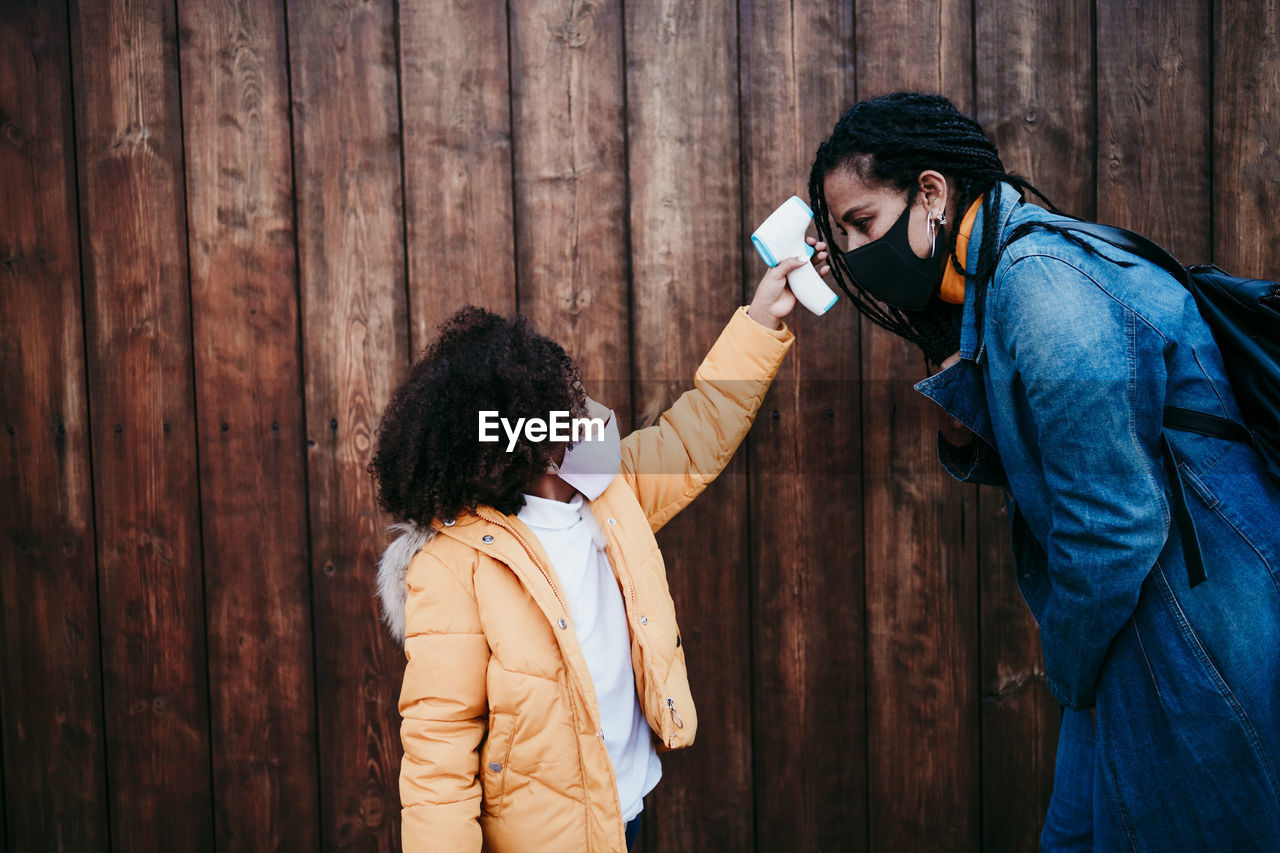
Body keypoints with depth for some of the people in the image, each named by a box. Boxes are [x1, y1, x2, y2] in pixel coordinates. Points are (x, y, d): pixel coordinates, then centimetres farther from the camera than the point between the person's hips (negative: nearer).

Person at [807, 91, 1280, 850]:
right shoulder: (997, 283, 9)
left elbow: (1111, 523, -23)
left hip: (1206, 660, -9)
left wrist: (1071, 672, -8)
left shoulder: (1041, 288, -22)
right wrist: (968, 439, -4)